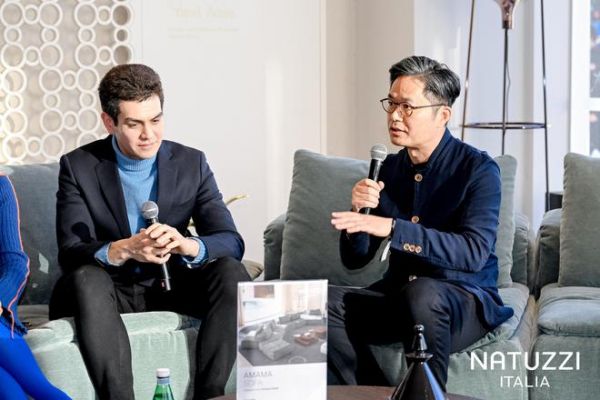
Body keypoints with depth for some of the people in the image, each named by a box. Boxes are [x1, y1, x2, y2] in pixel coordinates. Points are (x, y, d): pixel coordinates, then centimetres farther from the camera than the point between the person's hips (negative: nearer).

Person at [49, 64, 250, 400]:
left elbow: (232, 242, -10)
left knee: (231, 273, -23)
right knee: (87, 278, -34)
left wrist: (186, 244, -33)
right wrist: (124, 250, -39)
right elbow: (70, 252, -17)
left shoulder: (192, 163, -3)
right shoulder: (78, 166, -8)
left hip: (170, 285, 2)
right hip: (108, 290, -2)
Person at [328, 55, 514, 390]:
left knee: (421, 292, -37)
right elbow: (355, 259, 9)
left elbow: (474, 252, -27)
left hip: (466, 301, -5)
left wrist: (392, 228, -33)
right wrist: (360, 211, -13)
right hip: (398, 295, 5)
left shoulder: (479, 169, -10)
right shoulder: (389, 168, 6)